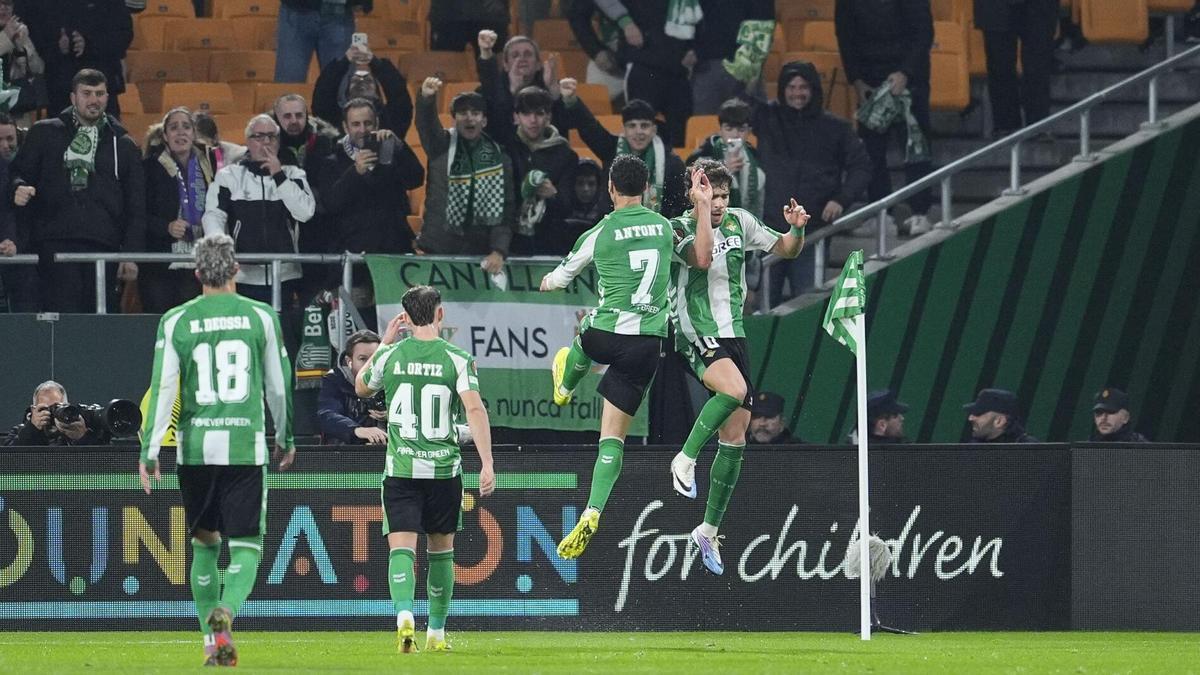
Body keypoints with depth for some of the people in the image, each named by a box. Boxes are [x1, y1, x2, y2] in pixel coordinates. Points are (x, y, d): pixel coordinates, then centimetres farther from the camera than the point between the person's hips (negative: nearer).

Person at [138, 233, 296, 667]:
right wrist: (286, 440, 22)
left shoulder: (176, 322, 1)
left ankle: (212, 641, 15)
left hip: (195, 447, 1)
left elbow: (162, 388, -4)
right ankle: (225, 612, -26)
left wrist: (149, 451, -1)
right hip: (247, 447, -1)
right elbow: (279, 385, 9)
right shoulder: (261, 317, 2)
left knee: (205, 542, 16)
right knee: (246, 546, 2)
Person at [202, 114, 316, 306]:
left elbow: (306, 212, -4)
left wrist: (279, 176, -8)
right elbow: (213, 216, -4)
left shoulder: (293, 175, 11)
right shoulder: (229, 176, 7)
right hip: (243, 277, -1)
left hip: (284, 276, 1)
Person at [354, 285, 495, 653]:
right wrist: (487, 464, -17)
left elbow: (361, 387, 21)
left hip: (400, 470, 0)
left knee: (401, 546, -7)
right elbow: (475, 409, -16)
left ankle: (404, 615, -32)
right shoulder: (457, 359, -4)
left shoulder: (390, 356, 0)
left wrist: (384, 342, 28)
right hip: (444, 469, 0)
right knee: (441, 549, 15)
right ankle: (437, 632, 22)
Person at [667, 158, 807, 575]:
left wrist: (796, 229, -3)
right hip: (696, 335, -6)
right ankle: (685, 459, -15)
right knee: (734, 388, -36)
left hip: (733, 335, 6)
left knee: (735, 435, 4)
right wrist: (700, 208, -28)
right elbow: (702, 259, -27)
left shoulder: (740, 222, 8)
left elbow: (786, 250, 18)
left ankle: (709, 531, 15)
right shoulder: (678, 228, -8)